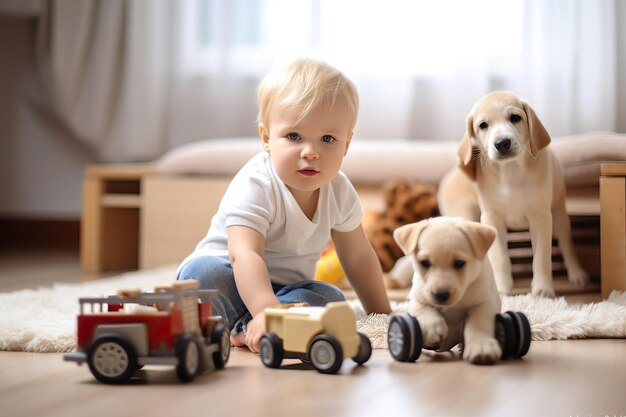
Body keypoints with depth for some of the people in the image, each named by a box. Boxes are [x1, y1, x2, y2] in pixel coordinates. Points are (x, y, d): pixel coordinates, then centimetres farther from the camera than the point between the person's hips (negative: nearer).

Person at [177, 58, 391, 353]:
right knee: (202, 272, -33)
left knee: (332, 299, -24)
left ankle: (246, 330, -36)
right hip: (234, 279, -5)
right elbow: (244, 255, -40)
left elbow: (358, 257, 8)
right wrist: (267, 310, -56)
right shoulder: (255, 187, -26)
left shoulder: (339, 193, -6)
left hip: (287, 287, 5)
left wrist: (381, 315, 9)